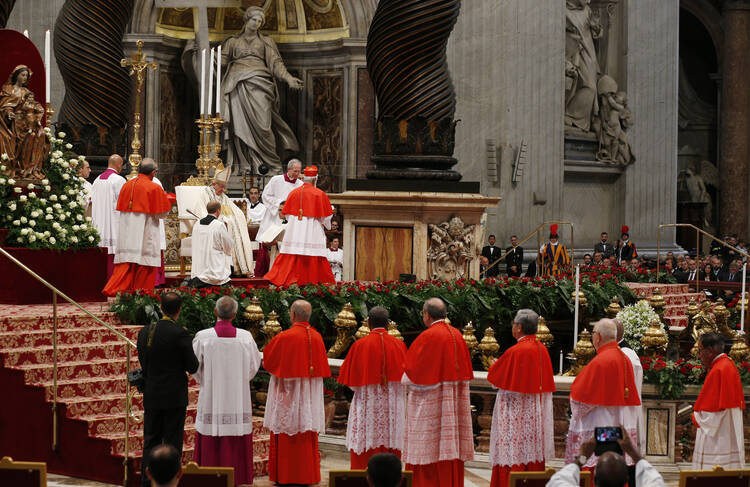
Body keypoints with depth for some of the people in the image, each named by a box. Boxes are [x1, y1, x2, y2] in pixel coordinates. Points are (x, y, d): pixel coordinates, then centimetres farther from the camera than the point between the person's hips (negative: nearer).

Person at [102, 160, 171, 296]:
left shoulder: (126, 185, 6)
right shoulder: (154, 188, -9)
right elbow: (162, 213, -5)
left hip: (126, 232, 5)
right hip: (145, 233, -5)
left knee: (125, 262, 5)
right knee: (145, 264, 3)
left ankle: (113, 289, -8)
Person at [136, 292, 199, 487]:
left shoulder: (145, 332, 2)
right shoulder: (180, 334, -15)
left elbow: (143, 365, 9)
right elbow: (193, 367, -10)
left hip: (151, 397, 5)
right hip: (175, 398, -5)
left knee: (150, 443, 12)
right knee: (172, 444, 1)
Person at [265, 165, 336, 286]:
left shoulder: (294, 193, 3)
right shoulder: (320, 194, -6)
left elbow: (288, 213, 10)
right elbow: (326, 216, 0)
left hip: (294, 230, 3)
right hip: (312, 230, -3)